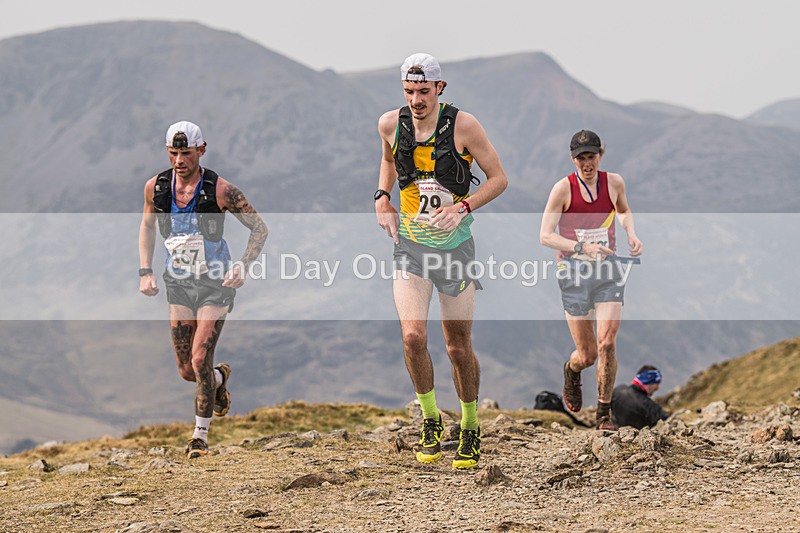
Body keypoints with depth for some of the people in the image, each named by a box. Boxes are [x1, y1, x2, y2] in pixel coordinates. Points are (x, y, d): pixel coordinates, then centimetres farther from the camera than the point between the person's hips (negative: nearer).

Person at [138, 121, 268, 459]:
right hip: (179, 284, 4)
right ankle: (219, 377, 42)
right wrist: (145, 272, 3)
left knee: (200, 361, -15)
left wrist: (243, 266, -18)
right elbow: (147, 226, 14)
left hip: (215, 284, -4)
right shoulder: (155, 187, -5)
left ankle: (201, 434, 3)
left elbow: (259, 228, -6)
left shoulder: (220, 190, -16)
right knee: (187, 372, 5)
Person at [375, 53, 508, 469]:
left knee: (459, 348, 5)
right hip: (410, 246, 2)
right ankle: (430, 421, 4)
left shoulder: (462, 126, -13)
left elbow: (498, 178, -5)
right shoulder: (390, 124, -4)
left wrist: (463, 207, -20)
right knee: (413, 337, -17)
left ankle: (470, 428, 26)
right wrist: (382, 197, 3)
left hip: (456, 246, -1)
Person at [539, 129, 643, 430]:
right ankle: (572, 370, 41)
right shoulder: (563, 188, -8)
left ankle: (604, 412, 4)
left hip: (608, 270, 2)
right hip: (574, 270, -2)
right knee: (587, 354, 2)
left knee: (607, 345, -13)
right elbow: (545, 236, -12)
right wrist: (582, 248, -25)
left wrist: (631, 235, 7)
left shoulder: (613, 183, 3)